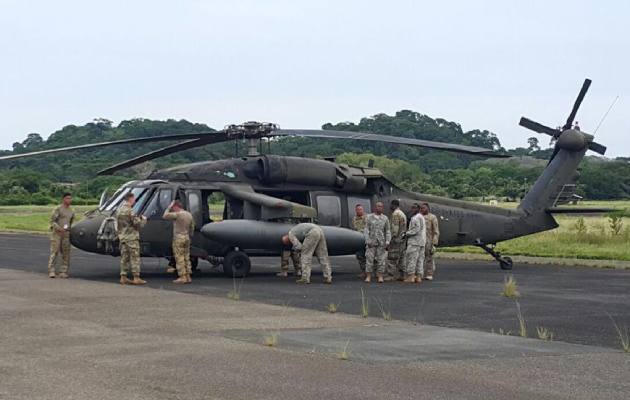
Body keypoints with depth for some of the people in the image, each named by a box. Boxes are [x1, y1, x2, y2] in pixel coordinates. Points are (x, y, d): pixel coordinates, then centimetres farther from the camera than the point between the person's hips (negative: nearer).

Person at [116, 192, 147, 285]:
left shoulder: (119, 210, 11)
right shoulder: (129, 210, -16)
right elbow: (138, 223, -18)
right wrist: (143, 219, 4)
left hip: (122, 238, 8)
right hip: (131, 237, -8)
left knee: (124, 258, 11)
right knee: (135, 258, -3)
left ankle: (123, 278, 11)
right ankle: (136, 278, -4)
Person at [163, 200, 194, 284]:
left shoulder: (177, 214, -14)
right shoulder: (189, 215, 11)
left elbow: (165, 216, -13)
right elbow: (192, 228, 17)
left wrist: (169, 208, -2)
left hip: (179, 238, -8)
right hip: (187, 237, 8)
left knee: (179, 258, -4)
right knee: (186, 258, 12)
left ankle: (182, 277, -7)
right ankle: (188, 277, 12)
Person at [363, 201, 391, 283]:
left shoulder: (385, 218, 8)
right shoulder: (369, 217, 5)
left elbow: (388, 231, 7)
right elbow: (366, 230, 2)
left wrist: (387, 242, -3)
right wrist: (368, 241, -9)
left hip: (381, 243, 1)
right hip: (371, 243, -1)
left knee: (381, 260, 0)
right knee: (369, 259, -3)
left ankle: (380, 277, 4)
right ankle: (368, 277, 1)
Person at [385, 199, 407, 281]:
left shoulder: (395, 213, -12)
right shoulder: (402, 214, 19)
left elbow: (395, 227, -19)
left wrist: (393, 238, -19)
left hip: (396, 239, -10)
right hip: (402, 238, 10)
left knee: (392, 258, -9)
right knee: (400, 258, 11)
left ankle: (391, 275, -11)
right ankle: (401, 275, 12)